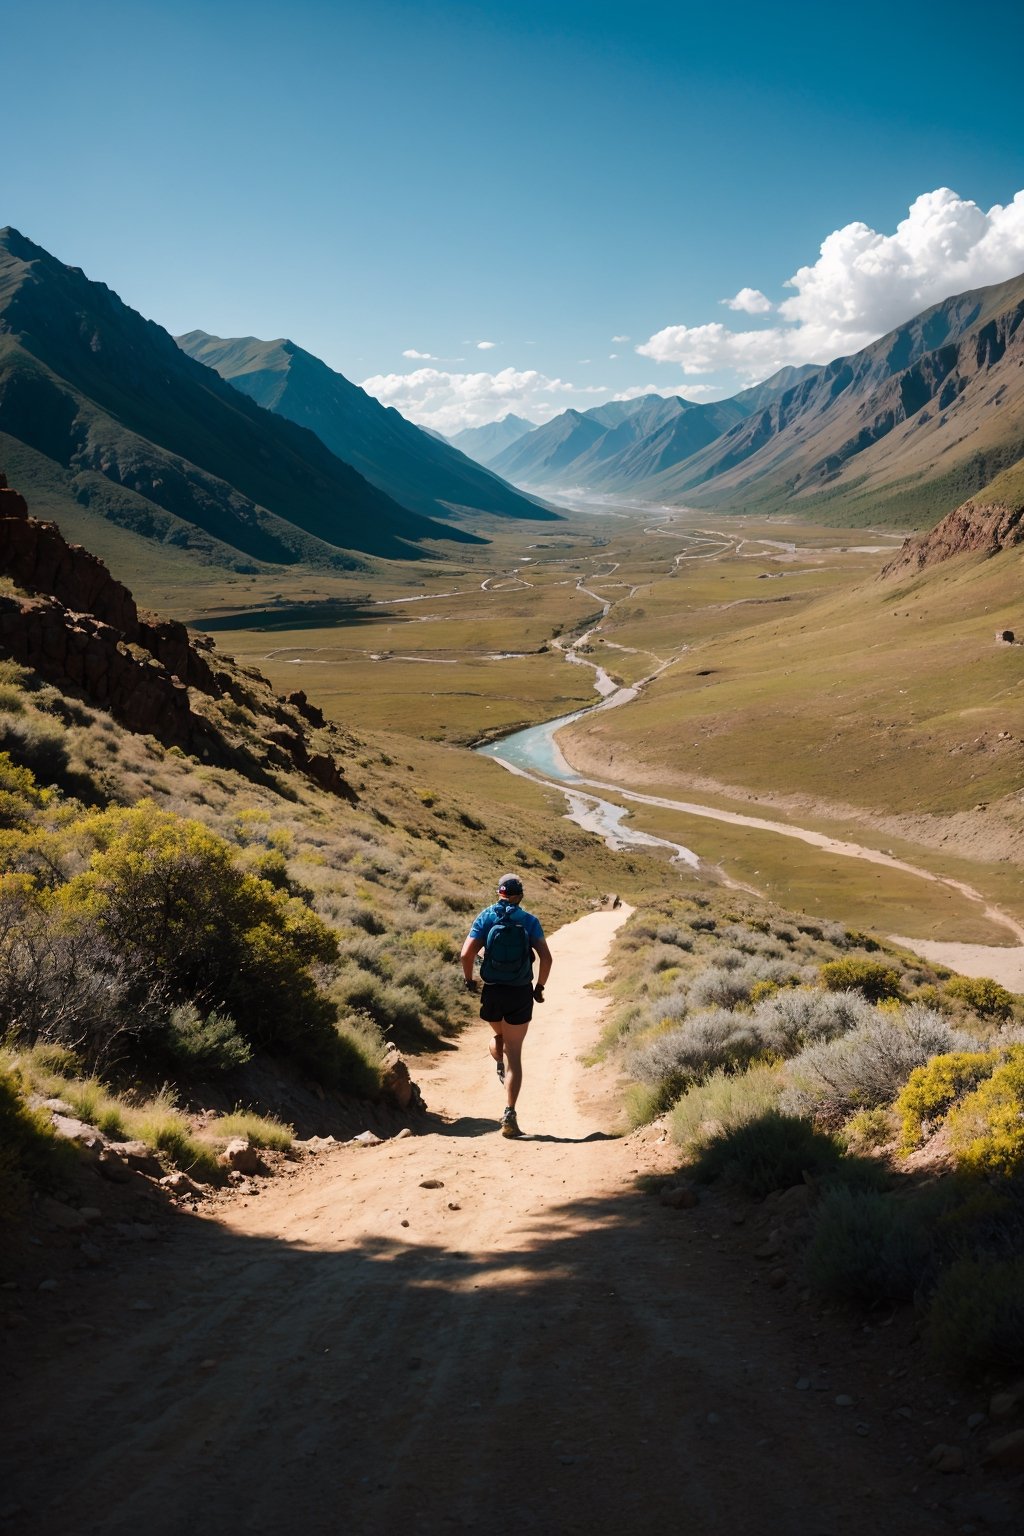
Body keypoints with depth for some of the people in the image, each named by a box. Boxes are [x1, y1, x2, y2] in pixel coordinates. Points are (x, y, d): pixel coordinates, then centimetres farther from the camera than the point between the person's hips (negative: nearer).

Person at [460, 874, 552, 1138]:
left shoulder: (486, 916, -1)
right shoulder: (529, 920, 0)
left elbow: (467, 953, -9)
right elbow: (546, 958, -9)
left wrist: (469, 980, 7)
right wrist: (540, 987, 5)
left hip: (492, 992, 1)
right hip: (521, 994, -1)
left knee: (498, 1036, 34)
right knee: (515, 1054, 2)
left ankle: (499, 1065, 7)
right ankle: (509, 1115, -6)